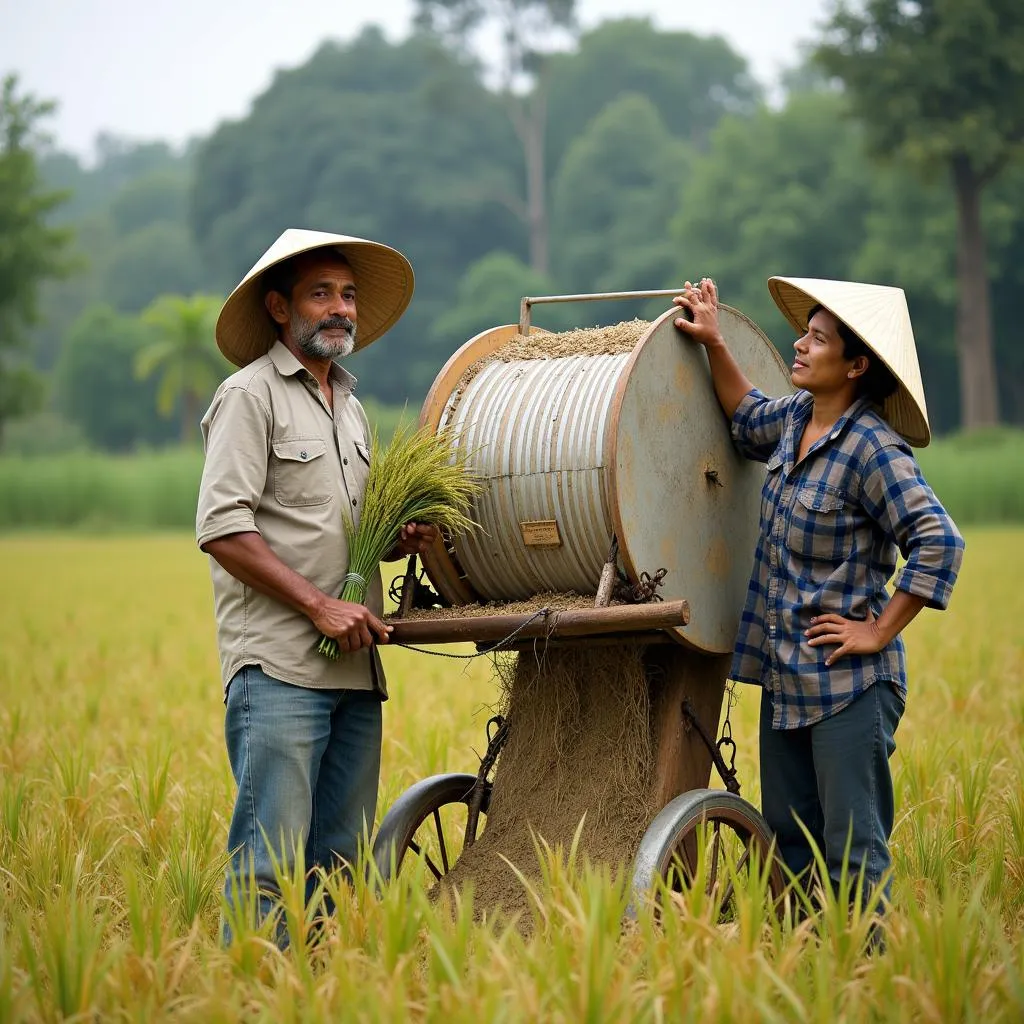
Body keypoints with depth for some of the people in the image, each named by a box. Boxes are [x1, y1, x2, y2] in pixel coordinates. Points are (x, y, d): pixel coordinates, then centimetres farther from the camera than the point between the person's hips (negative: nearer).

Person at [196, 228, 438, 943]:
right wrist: (319, 604, -16)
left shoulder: (351, 407, 21)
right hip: (278, 666, -8)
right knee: (272, 858, -12)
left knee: (341, 859, 7)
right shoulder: (250, 395, -3)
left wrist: (403, 538, 7)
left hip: (355, 668, 8)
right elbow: (223, 529, -12)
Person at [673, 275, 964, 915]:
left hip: (849, 684, -9)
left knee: (853, 851, -5)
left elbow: (939, 543, -24)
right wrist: (715, 345, 23)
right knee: (788, 842, 14)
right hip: (784, 676, 9)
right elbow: (749, 421, 32)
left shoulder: (872, 449, -17)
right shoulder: (795, 419, 7)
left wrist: (879, 633, -19)